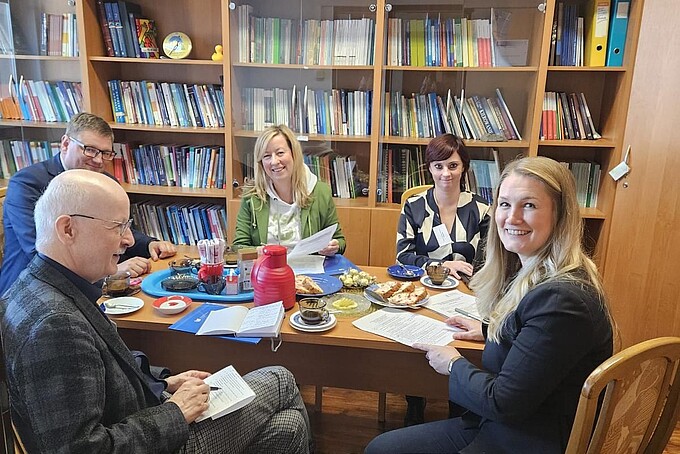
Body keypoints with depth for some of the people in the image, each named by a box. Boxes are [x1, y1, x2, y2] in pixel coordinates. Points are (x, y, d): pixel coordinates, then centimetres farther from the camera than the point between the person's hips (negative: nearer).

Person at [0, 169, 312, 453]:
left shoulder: (35, 289, 1)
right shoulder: (54, 324, -32)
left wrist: (163, 386, 5)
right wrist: (176, 413, -20)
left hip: (141, 423, 9)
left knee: (287, 428, 10)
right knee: (280, 382, 4)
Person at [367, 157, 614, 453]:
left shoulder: (562, 299, -27)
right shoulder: (532, 273, 1)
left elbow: (503, 401, -22)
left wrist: (454, 365, -8)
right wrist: (489, 331, 8)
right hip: (496, 422, 8)